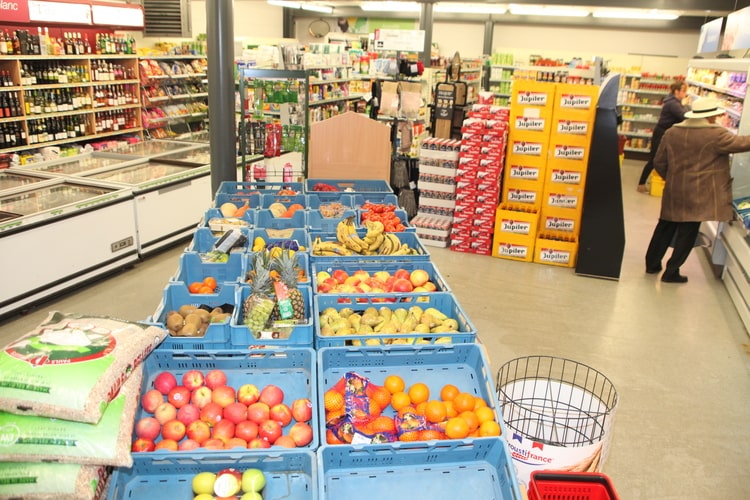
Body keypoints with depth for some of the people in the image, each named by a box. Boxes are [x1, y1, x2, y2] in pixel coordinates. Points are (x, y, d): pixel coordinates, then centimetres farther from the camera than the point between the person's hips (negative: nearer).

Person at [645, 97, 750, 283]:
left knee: (666, 227, 17)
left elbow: (659, 162, 7)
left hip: (674, 193, 5)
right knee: (687, 233, 5)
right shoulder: (716, 135, -14)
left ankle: (652, 263, 25)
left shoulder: (671, 133, 3)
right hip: (698, 196, -5)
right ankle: (671, 272, 10)